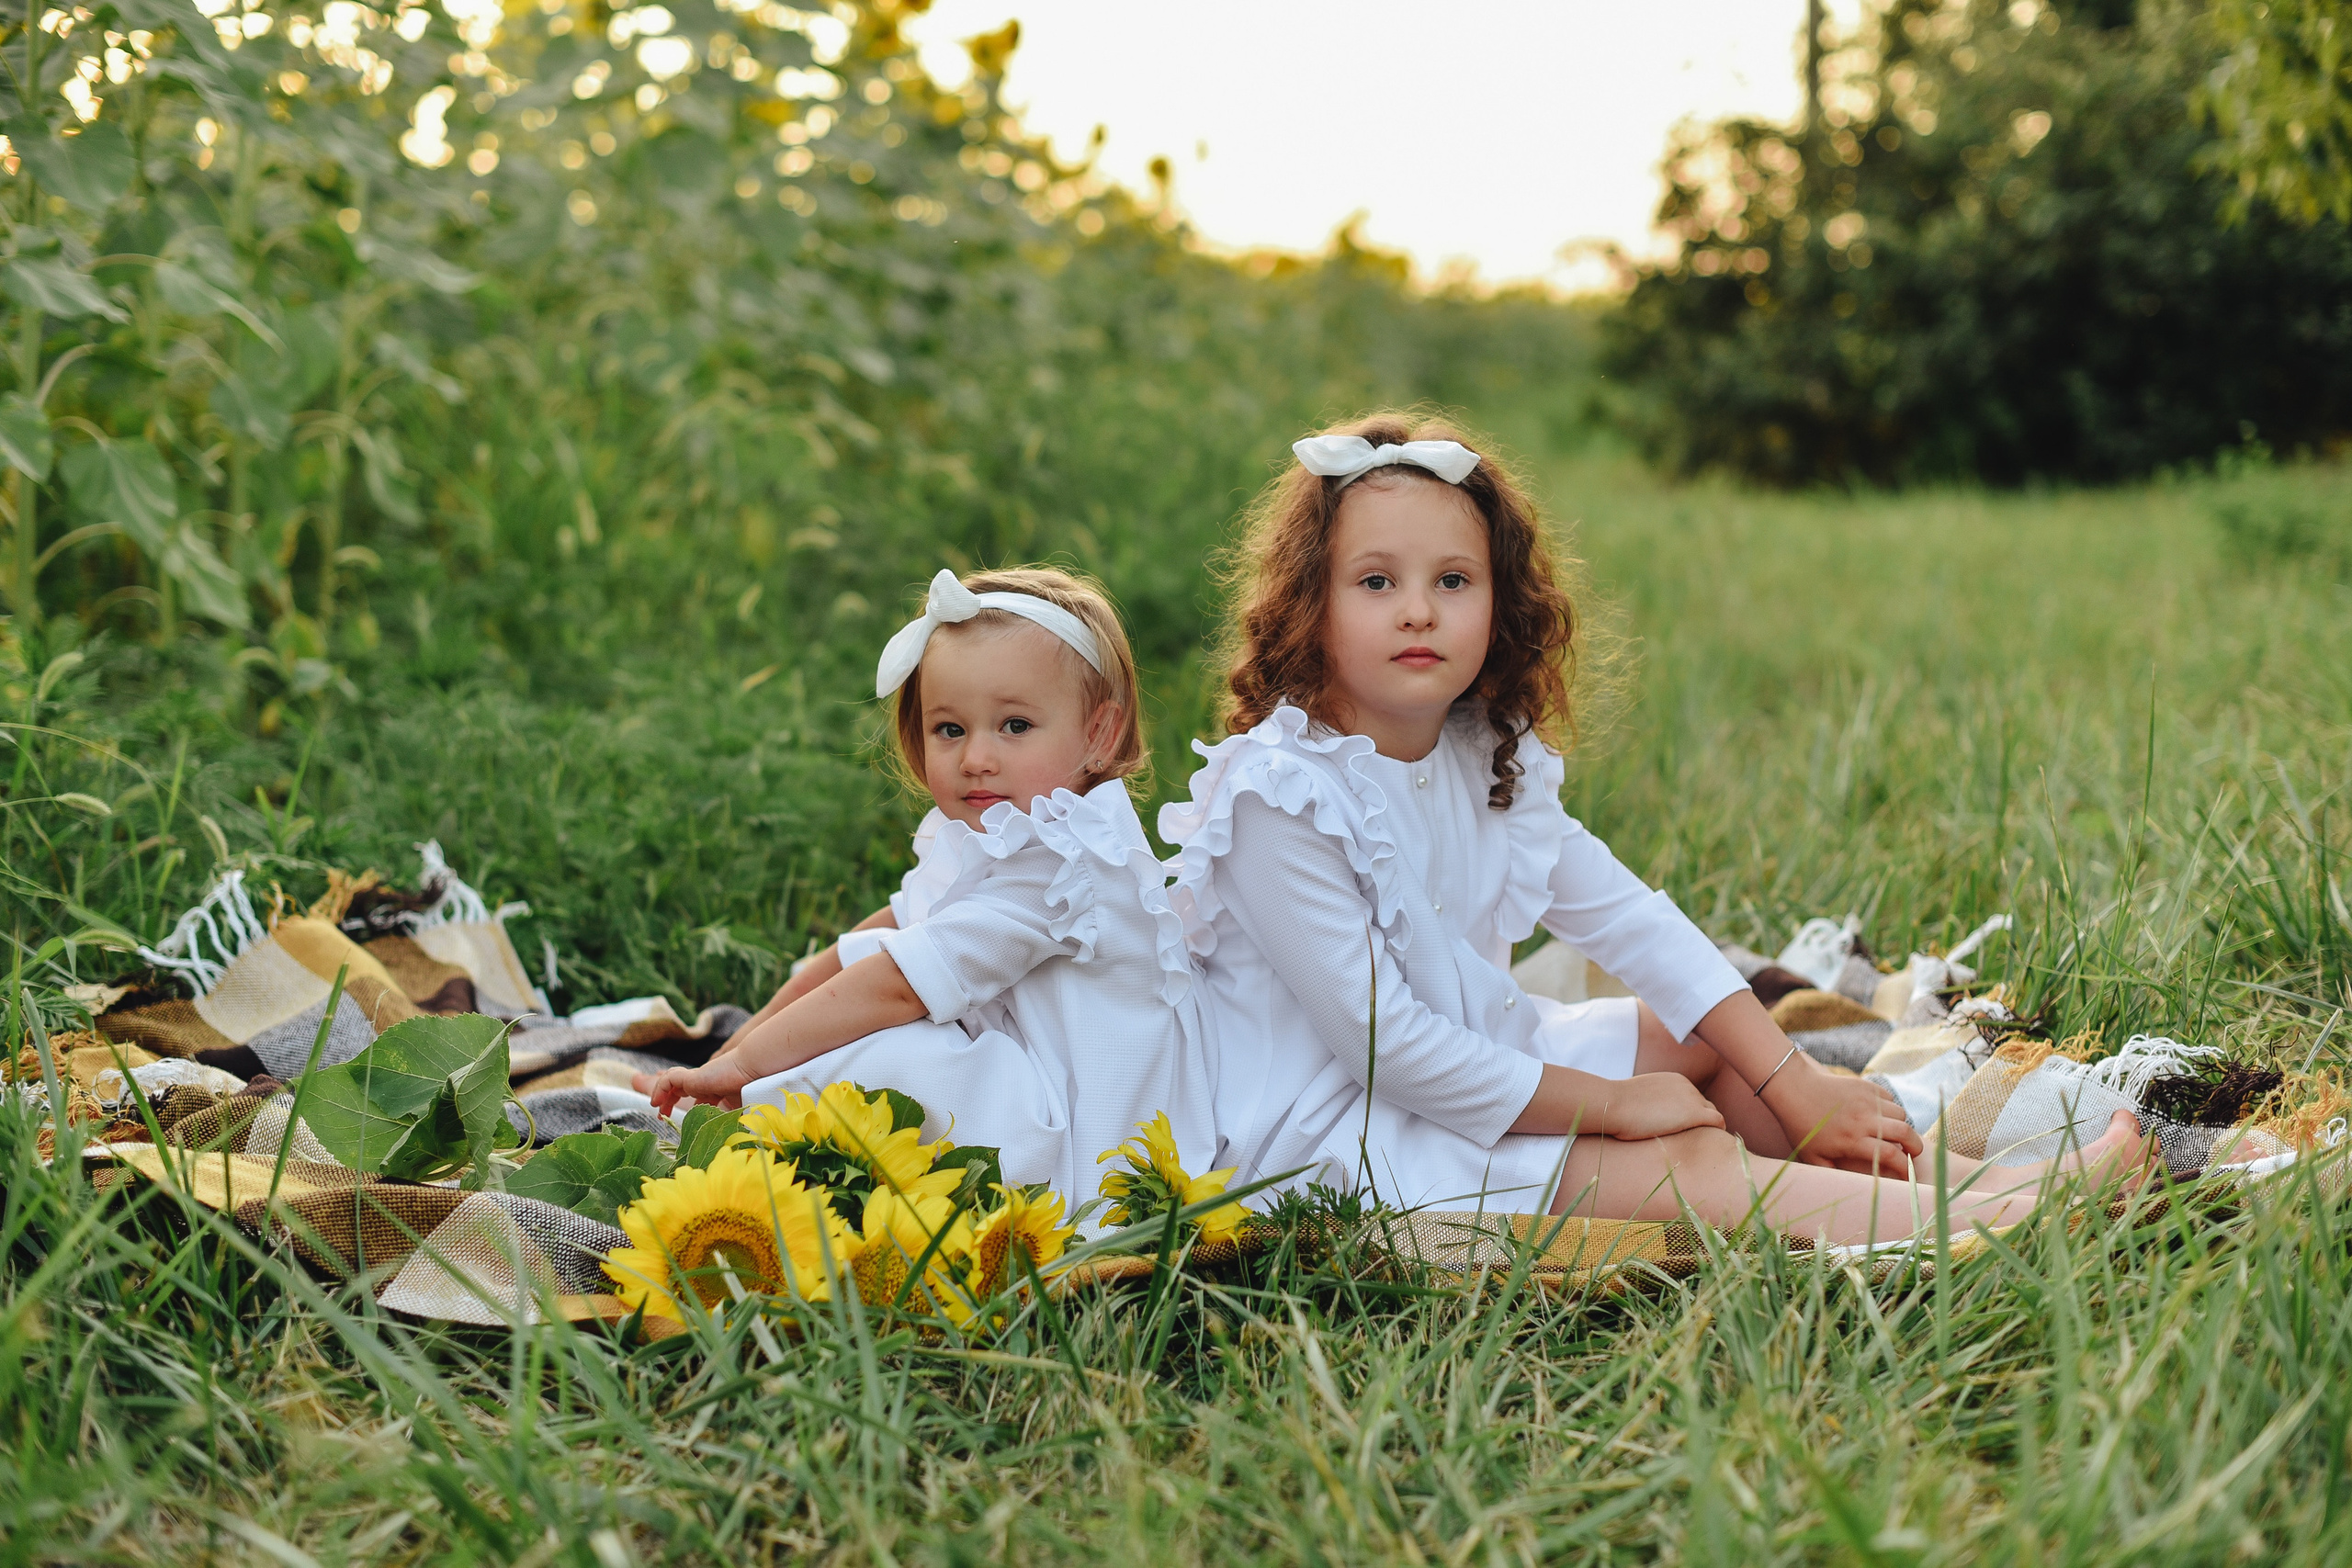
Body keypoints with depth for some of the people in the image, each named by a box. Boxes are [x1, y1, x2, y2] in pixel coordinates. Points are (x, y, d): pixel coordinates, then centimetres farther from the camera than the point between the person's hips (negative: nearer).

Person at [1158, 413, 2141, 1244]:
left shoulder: (1484, 755, 3)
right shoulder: (1278, 797, -23)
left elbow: (1625, 918, 4)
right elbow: (1382, 1039, -24)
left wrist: (1796, 1083, -3)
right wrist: (1612, 1104, -17)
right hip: (1333, 1130, -9)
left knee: (1716, 1042, 8)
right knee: (1691, 1172, -19)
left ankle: (1956, 1170, 4)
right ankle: (1990, 1227, -20)